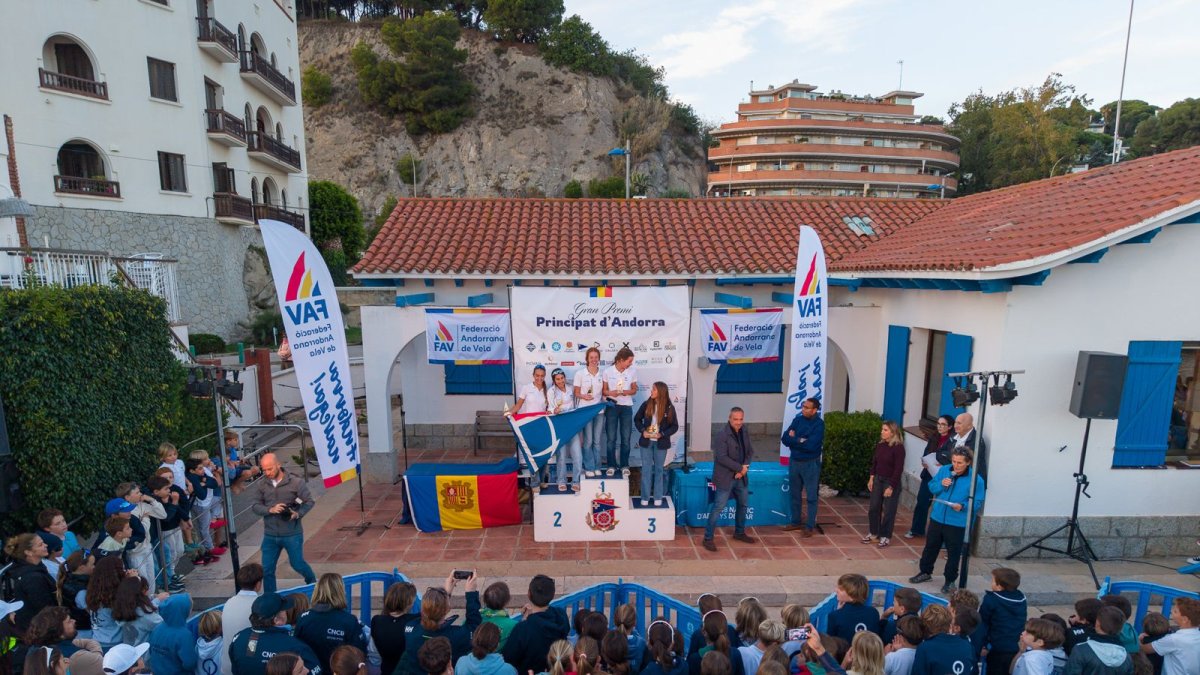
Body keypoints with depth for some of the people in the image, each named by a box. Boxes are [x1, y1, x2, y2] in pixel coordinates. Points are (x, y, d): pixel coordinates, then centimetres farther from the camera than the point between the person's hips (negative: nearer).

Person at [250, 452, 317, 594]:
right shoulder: (260, 485, -4)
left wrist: (298, 514, -24)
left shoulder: (296, 483, -13)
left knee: (297, 563, 12)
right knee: (267, 569, 8)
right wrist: (270, 510, -24)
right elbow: (255, 506, -5)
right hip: (270, 535, 3)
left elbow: (309, 502, -6)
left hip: (292, 534, -3)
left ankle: (312, 581, 43)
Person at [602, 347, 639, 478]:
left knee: (626, 438, 7)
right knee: (611, 438, 4)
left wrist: (627, 392, -15)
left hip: (626, 407, 1)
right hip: (612, 407, -1)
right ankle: (611, 465, 17)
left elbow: (634, 390, 7)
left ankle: (624, 465, 19)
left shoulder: (633, 371, -3)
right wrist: (610, 393, -20)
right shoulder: (608, 371, -7)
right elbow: (603, 391, 1)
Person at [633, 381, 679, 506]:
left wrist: (662, 434, -16)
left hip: (661, 443, -1)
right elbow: (637, 419, 7)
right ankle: (645, 497, 15)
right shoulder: (646, 404, -4)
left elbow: (675, 426, -4)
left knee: (659, 469, 10)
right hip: (646, 442, 1)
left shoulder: (669, 407, -8)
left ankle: (658, 497, 21)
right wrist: (642, 431, -9)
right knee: (646, 469, 5)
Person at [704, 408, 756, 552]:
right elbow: (722, 457, -24)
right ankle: (708, 538, 5)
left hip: (741, 477, 8)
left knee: (743, 504, 21)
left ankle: (739, 532, 40)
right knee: (718, 508, -4)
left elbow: (750, 452, 7)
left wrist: (745, 467, -10)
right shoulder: (723, 434, -19)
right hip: (725, 478, -8)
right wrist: (740, 468, -20)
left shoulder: (744, 432, 3)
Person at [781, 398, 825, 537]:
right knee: (795, 494, 15)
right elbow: (785, 438, -4)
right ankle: (796, 522, 28)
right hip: (794, 461, 5)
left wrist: (794, 440, -11)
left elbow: (811, 445, -23)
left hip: (810, 464, -5)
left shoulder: (819, 424, -14)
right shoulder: (798, 420, 2)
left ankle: (810, 526, 14)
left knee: (811, 496, 5)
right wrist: (800, 441, -18)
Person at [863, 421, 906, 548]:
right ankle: (873, 532, 26)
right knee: (873, 508, 12)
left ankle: (885, 536, 19)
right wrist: (871, 478, 6)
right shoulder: (880, 444, 3)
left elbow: (899, 469, -16)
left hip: (891, 482, -6)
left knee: (888, 511, 6)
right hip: (878, 479, 6)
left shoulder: (898, 448, -17)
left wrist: (891, 487, -15)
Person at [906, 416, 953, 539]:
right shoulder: (933, 437, 8)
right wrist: (924, 462, -7)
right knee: (921, 502, 10)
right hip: (929, 474, 6)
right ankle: (916, 529, 22)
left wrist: (942, 466, -25)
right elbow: (926, 454, 11)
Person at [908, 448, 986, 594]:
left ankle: (950, 580, 29)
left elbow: (978, 503, -11)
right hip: (937, 518, 4)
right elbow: (931, 487, 6)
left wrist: (963, 506, -27)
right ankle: (925, 572, 36)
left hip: (958, 523, -4)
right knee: (930, 547, 18)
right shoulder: (944, 470, -2)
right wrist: (941, 485, -14)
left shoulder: (976, 480, -14)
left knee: (953, 553, 10)